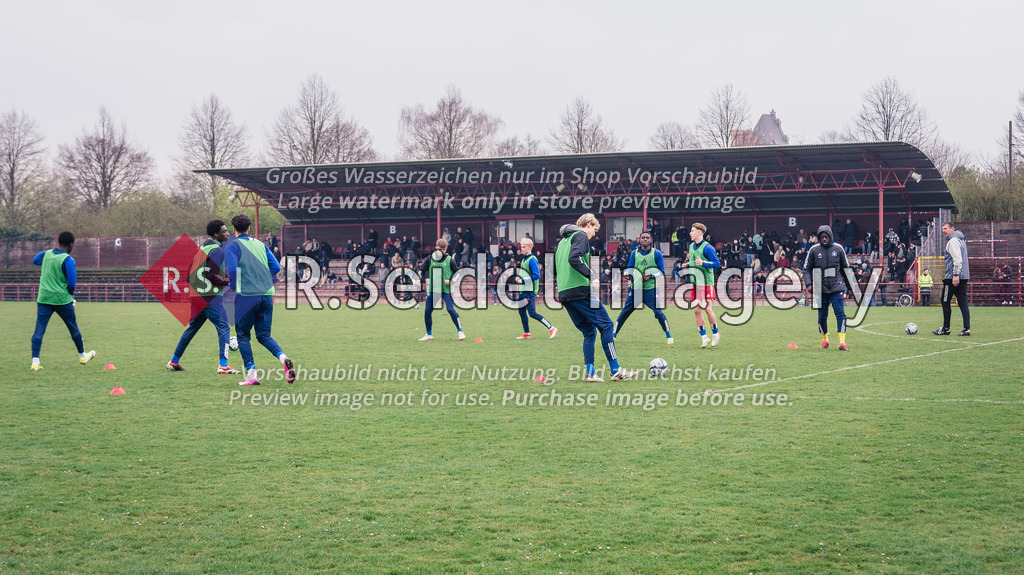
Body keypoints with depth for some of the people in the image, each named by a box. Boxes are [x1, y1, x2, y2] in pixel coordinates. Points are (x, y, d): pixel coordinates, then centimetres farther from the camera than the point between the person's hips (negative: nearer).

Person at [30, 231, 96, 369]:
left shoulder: (46, 254, 4)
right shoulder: (68, 260, -13)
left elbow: (34, 260, 27)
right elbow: (72, 283, -14)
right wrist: (71, 295, 6)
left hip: (43, 298, 4)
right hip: (62, 299, -4)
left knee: (39, 329, 0)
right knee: (73, 328, 15)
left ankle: (35, 362, -10)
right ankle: (82, 356, 30)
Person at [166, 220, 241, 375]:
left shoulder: (201, 248, 16)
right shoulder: (217, 250, -11)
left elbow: (188, 273, 18)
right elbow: (212, 275, -19)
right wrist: (228, 281, -10)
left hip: (196, 296, 9)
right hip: (211, 296, -9)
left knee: (192, 328, 20)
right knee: (223, 328, -8)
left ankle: (174, 361, 26)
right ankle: (223, 365, -15)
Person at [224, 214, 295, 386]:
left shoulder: (232, 247, 0)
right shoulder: (260, 245, 15)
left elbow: (232, 269, -14)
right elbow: (276, 267, 9)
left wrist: (234, 286, 4)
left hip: (246, 296, -5)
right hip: (267, 294, 5)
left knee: (242, 335, 10)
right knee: (264, 335, 14)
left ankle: (251, 374, 1)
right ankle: (283, 358, -13)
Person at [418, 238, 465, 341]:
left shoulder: (449, 260, -2)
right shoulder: (430, 259, 4)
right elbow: (422, 271, 14)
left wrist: (451, 280, -9)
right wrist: (426, 279, 1)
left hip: (446, 289, -3)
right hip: (433, 289, 3)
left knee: (451, 309, -15)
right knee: (427, 311, 1)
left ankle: (460, 331, -4)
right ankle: (429, 334, 15)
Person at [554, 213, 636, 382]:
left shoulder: (562, 241, 24)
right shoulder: (581, 236, -2)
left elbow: (555, 268, 23)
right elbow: (574, 258, -20)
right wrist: (591, 276, -21)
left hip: (564, 294, 9)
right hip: (580, 290, -9)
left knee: (589, 332, 13)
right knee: (606, 326, -3)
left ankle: (590, 372, 2)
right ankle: (615, 370, -6)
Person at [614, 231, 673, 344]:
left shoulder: (656, 253, 2)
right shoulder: (634, 253, 10)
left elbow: (661, 271, 2)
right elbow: (629, 268, 17)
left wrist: (650, 276, -15)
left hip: (651, 289, -3)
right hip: (635, 288, 3)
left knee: (658, 311, -12)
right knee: (625, 311, 4)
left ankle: (668, 336, 0)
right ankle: (614, 334, 14)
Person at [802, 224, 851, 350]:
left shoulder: (838, 248, 4)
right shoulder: (814, 250, 1)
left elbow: (846, 267, 14)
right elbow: (807, 269, 6)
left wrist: (847, 283, 13)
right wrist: (808, 284, -5)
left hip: (836, 287, 0)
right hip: (821, 288, 0)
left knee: (840, 313, -10)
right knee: (822, 315, 5)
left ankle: (842, 341, -11)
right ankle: (824, 339, 23)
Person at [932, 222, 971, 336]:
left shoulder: (953, 241, -10)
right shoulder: (961, 240, 22)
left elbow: (957, 259, -20)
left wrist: (955, 275, -25)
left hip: (953, 277, -9)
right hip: (963, 277, 9)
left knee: (945, 301, 0)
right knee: (963, 302, 5)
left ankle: (945, 329, 4)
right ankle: (967, 329, -1)